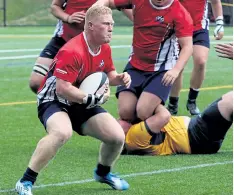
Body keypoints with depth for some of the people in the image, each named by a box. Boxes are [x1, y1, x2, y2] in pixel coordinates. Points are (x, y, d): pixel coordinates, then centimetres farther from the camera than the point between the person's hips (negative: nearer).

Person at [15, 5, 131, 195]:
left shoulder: (105, 49, -1)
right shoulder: (72, 52, -29)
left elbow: (108, 73, 19)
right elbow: (62, 89, -32)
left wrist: (120, 78, -4)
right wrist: (93, 99, -26)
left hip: (84, 104, 8)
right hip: (54, 100, -8)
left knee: (117, 137, -4)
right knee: (62, 132, -40)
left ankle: (103, 172, 30)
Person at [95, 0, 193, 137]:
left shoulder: (180, 13, -16)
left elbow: (187, 46, -17)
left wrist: (176, 69, -33)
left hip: (161, 70, -4)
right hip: (135, 66, 4)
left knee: (143, 112, -19)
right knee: (125, 112, -8)